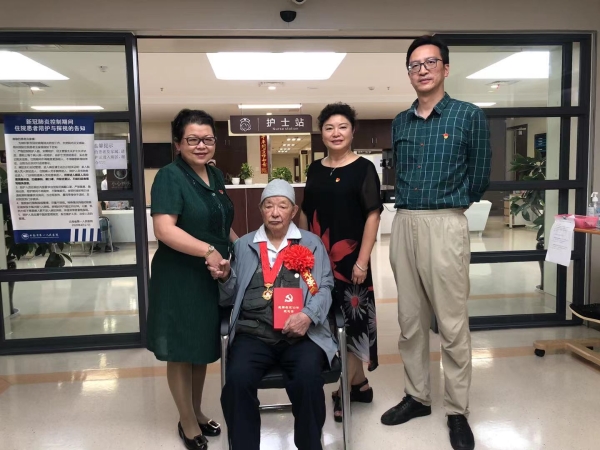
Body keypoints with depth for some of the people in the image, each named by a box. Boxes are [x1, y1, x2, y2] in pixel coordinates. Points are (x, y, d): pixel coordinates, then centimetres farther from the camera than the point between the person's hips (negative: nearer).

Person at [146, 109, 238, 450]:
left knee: (204, 348, 19)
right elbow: (164, 229, -26)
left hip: (213, 276, 7)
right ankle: (187, 422, 27)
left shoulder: (216, 176, 8)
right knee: (182, 350, 8)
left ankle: (198, 412, 38)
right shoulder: (170, 177, -15)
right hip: (180, 279, -7)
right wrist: (207, 250, -32)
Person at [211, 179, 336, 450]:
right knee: (237, 380, -26)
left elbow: (324, 287, 4)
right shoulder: (243, 245, 18)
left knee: (307, 377, -28)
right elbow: (230, 298, 19)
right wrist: (226, 278, -3)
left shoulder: (312, 243, 14)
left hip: (301, 333, -1)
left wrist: (308, 315, -15)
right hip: (253, 333, 1)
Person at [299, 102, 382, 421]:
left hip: (349, 258, -5)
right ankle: (359, 383, 29)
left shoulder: (364, 168, -5)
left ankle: (344, 391, 18)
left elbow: (373, 216, -10)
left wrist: (362, 261, -15)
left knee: (352, 321, 2)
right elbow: (305, 214, 13)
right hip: (318, 259, 5)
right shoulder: (314, 170, 9)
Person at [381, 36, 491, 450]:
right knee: (410, 320, 12)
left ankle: (458, 412, 18)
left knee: (453, 324, 1)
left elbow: (479, 179, 3)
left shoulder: (470, 116, -1)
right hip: (403, 224, 5)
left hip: (446, 225, -5)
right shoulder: (400, 123, 13)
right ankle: (417, 397, 28)